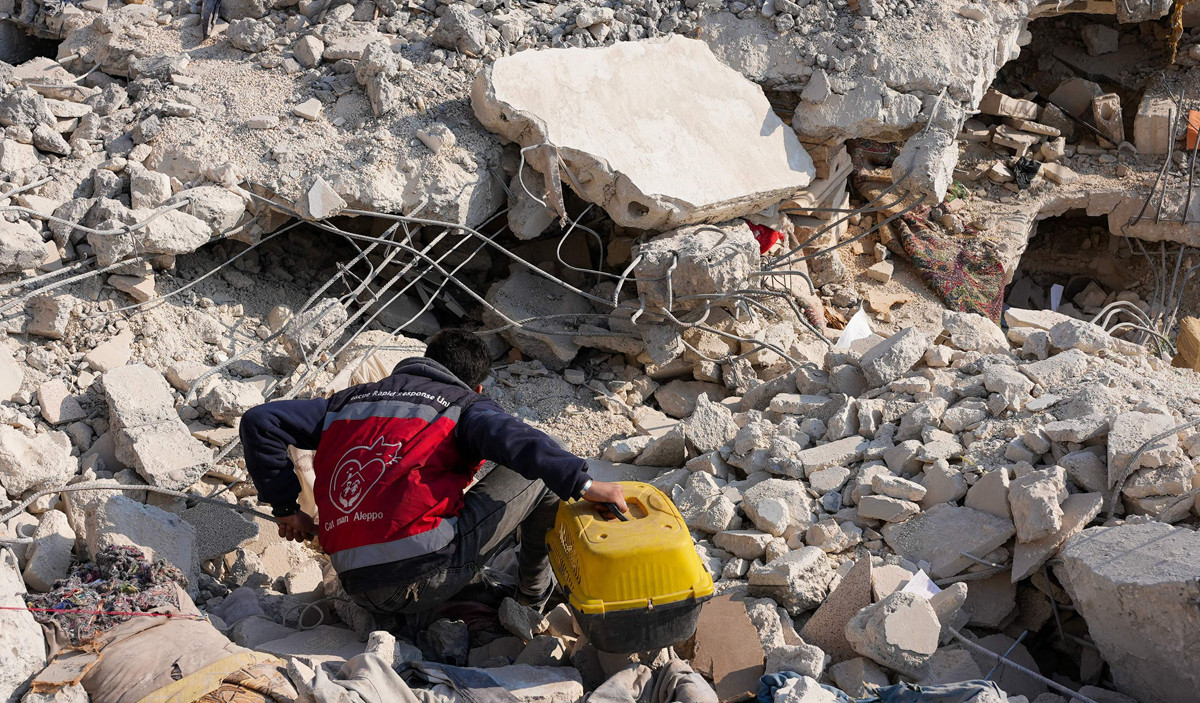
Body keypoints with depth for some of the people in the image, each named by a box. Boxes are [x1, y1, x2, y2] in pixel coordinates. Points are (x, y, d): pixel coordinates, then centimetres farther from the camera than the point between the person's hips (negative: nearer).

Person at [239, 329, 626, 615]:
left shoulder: (350, 401, 22)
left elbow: (259, 422, 19)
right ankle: (536, 588, 29)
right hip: (429, 578, -6)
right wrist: (582, 483, -24)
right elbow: (516, 441, -15)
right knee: (541, 472, 12)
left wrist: (286, 508, 22)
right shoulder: (465, 407, 7)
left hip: (358, 588, 6)